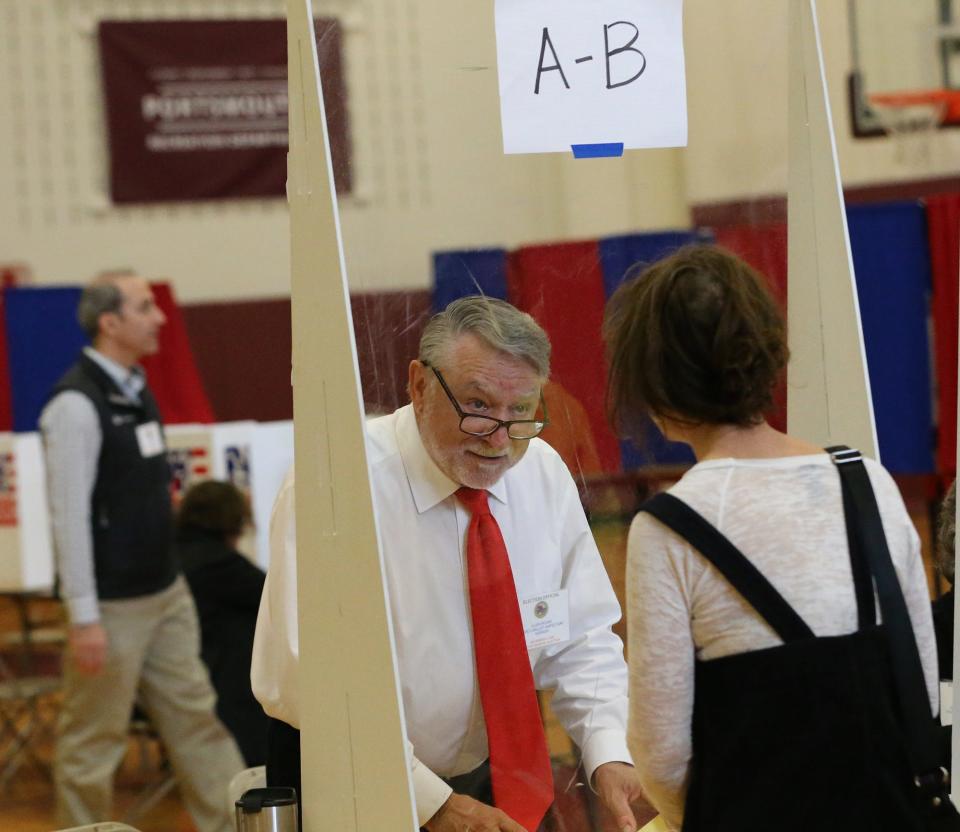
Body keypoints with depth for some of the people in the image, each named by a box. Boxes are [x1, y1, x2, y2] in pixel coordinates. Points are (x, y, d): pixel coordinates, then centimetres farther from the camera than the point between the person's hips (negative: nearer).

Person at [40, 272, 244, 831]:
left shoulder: (137, 388, 9)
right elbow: (70, 514, -20)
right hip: (113, 606, -8)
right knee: (95, 739, 3)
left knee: (196, 718, 12)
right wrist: (83, 617, -21)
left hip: (166, 592, 9)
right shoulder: (77, 403, -18)